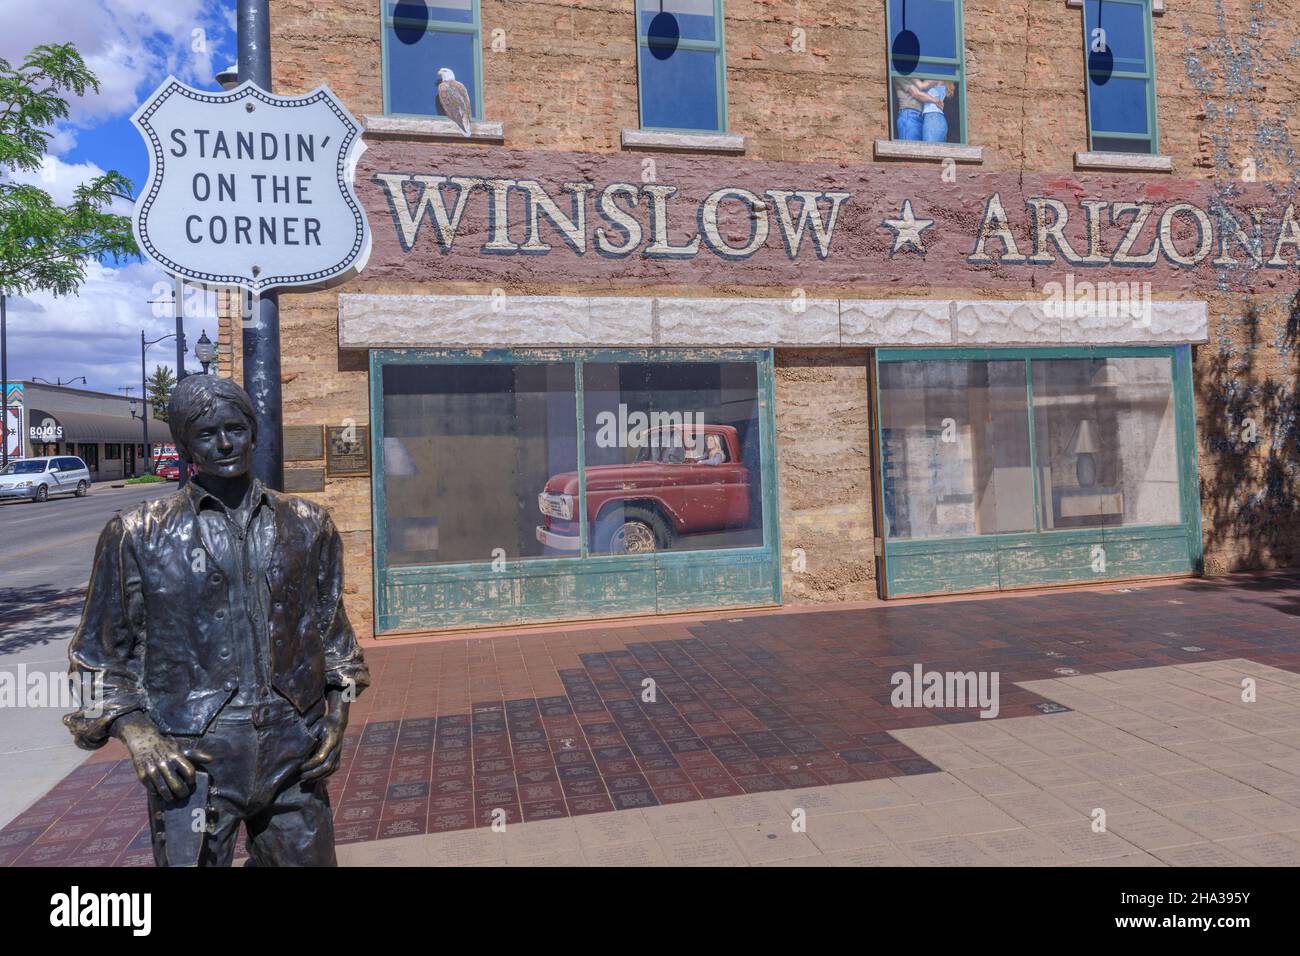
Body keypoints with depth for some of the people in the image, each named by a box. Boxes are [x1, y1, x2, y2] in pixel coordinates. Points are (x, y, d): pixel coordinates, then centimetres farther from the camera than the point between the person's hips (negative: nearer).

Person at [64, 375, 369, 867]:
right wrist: (134, 733, -9)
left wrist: (337, 713, 4)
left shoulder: (307, 525, 4)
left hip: (293, 752, 2)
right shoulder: (137, 534, -1)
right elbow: (98, 656, 5)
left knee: (307, 857, 13)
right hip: (191, 760, -2)